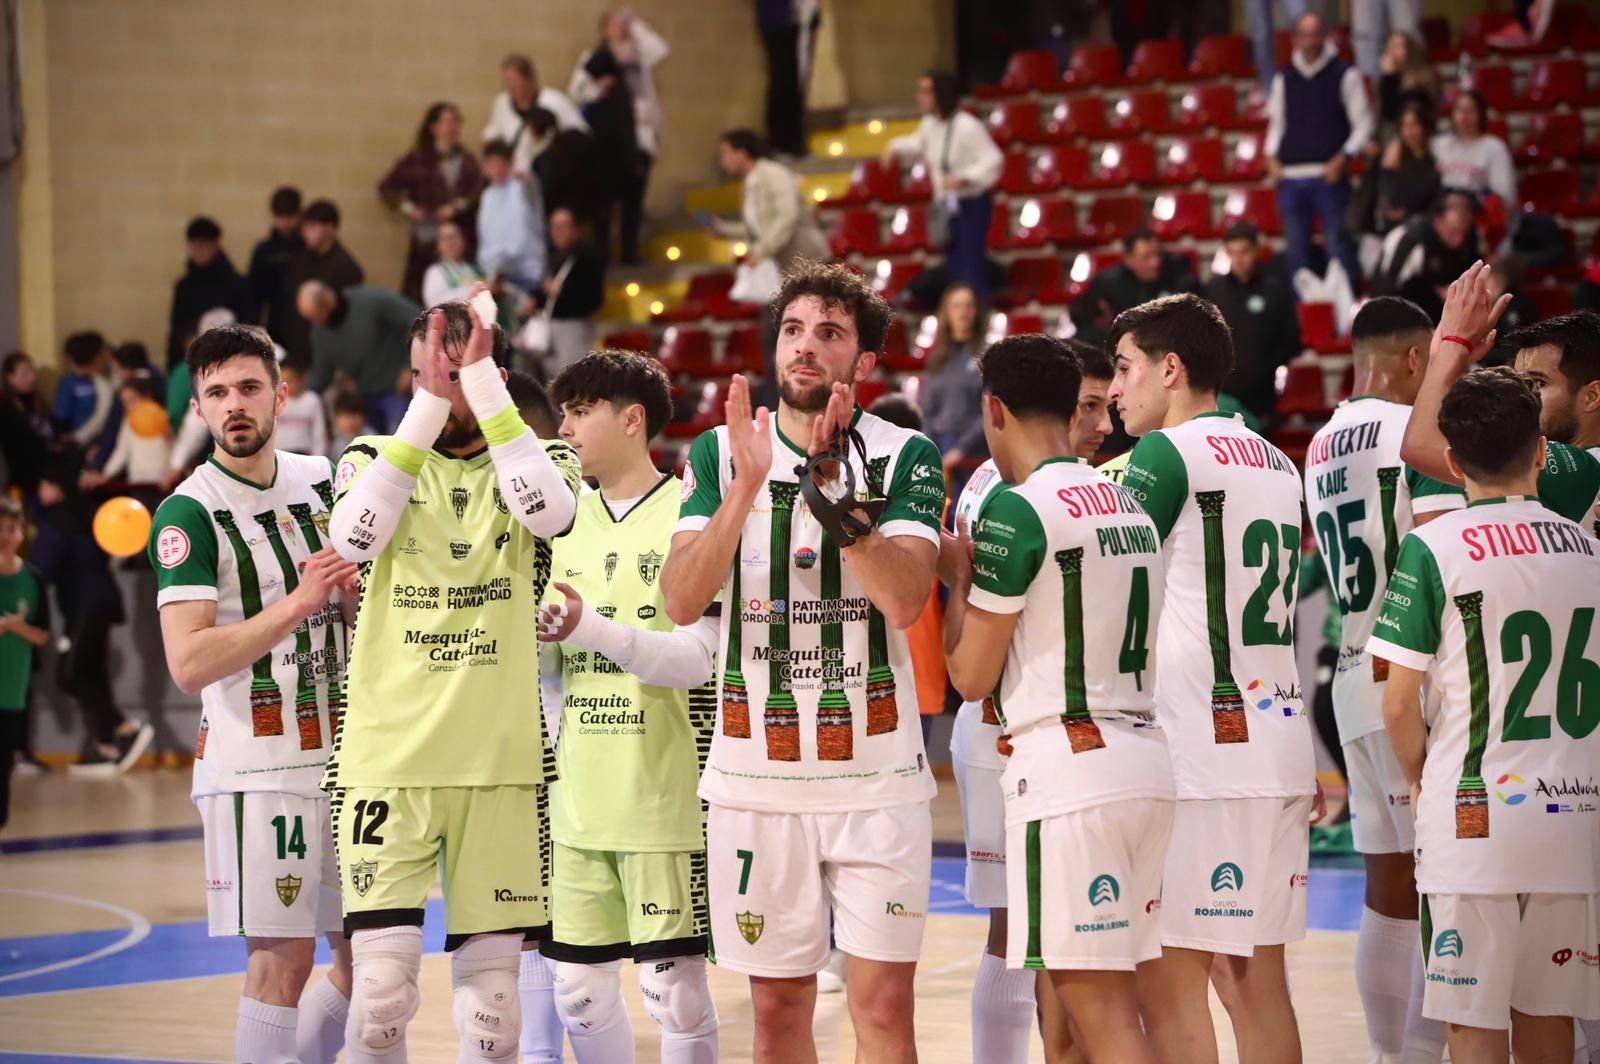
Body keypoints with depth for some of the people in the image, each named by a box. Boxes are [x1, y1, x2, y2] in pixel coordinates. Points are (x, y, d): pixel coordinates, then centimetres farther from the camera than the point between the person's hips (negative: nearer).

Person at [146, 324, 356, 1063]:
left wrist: (360, 589, -1)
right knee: (281, 960, -8)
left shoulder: (324, 478, 9)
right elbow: (189, 663, -19)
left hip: (345, 751, 6)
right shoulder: (189, 514, -10)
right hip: (255, 764, -6)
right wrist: (300, 603, -23)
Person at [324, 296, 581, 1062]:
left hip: (501, 763, 1)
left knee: (491, 999, 4)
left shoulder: (540, 461, 6)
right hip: (388, 760, -1)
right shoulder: (375, 458, 6)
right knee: (382, 989, -9)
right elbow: (353, 537, -16)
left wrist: (481, 383, -17)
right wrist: (427, 407, -18)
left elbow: (549, 513, -19)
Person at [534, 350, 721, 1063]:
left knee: (673, 985, -3)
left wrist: (593, 629, -28)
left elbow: (695, 660, -16)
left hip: (665, 795, -6)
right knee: (579, 987, 8)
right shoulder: (571, 518, 12)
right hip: (580, 797, 6)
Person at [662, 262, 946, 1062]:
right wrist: (745, 488, -20)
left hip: (876, 776, -2)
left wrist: (829, 486, -22)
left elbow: (904, 601, -16)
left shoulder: (904, 457, -1)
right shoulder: (719, 453, 4)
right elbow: (682, 602, -8)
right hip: (756, 776, 2)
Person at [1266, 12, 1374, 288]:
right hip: (1291, 177, 4)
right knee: (1296, 249, 7)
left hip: (1329, 177, -4)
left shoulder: (1344, 75, 2)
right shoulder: (1283, 79, 13)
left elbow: (1363, 123, 0)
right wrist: (1271, 156, 4)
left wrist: (1343, 157, -11)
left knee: (1337, 245, -8)